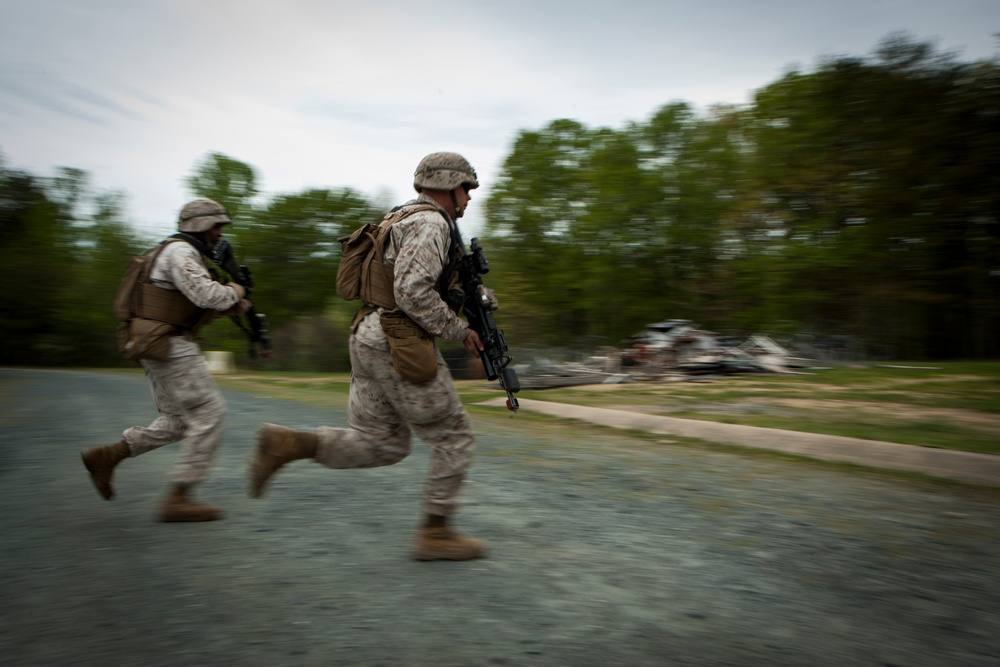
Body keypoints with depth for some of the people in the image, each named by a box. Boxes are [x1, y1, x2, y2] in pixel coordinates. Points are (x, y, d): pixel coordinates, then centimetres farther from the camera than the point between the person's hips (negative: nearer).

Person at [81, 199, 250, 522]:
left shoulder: (185, 255, 21)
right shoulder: (180, 251, -11)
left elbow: (195, 307, 25)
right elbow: (206, 294, -25)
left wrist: (229, 307, 9)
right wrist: (233, 292, -5)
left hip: (160, 347, 10)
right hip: (170, 347, -10)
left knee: (179, 420, 15)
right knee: (209, 415, -8)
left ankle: (106, 456, 13)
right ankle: (178, 499, -5)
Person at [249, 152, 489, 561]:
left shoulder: (403, 220, 23)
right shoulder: (430, 223, -10)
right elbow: (413, 292, -23)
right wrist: (458, 331, -11)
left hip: (368, 340, 10)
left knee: (381, 444, 12)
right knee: (453, 437, 2)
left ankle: (288, 444, -2)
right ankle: (435, 534, 9)